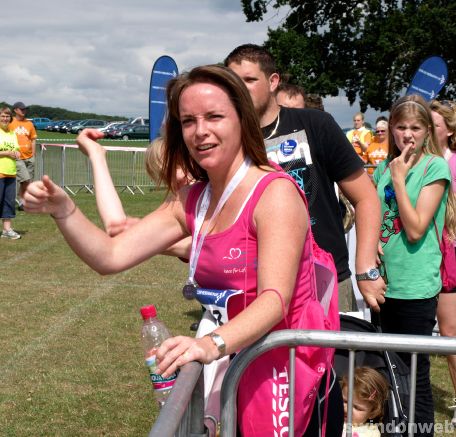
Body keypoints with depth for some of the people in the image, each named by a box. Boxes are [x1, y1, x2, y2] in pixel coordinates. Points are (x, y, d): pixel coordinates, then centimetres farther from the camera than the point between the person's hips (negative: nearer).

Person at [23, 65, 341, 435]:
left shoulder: (276, 193, -17)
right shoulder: (190, 202, 5)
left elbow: (275, 298, -28)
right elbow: (111, 256, -2)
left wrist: (212, 345, -44)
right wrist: (63, 209, -18)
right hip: (240, 359, 6)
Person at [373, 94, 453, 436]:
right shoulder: (385, 167, 7)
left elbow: (416, 229, -16)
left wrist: (399, 179, -15)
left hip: (415, 287, -6)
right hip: (385, 282, 6)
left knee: (415, 373, 3)